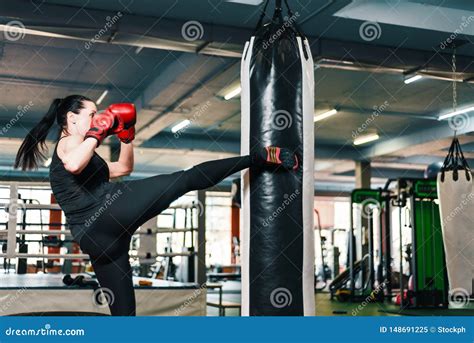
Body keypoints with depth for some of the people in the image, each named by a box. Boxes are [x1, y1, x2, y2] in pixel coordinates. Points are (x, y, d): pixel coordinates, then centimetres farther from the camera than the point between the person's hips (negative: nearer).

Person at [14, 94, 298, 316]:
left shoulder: (58, 165, 34)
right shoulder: (69, 142, 8)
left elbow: (124, 168, 42)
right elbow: (74, 164, -21)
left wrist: (127, 135, 31)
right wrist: (98, 131, -7)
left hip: (95, 239, 9)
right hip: (111, 209, -9)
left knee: (123, 311, 10)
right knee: (190, 178, -8)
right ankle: (261, 157, -12)